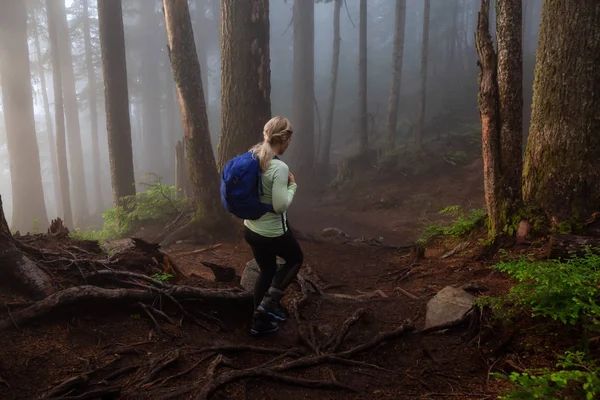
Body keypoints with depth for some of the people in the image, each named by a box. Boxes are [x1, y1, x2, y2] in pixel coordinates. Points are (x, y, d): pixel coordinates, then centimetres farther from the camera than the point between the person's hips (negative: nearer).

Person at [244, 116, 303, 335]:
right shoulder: (279, 167, -25)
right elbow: (280, 206, -25)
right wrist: (292, 186, -9)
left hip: (250, 228, 7)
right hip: (273, 232, -7)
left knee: (266, 270, 24)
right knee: (295, 259, 22)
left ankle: (259, 322, 34)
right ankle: (269, 302, 13)